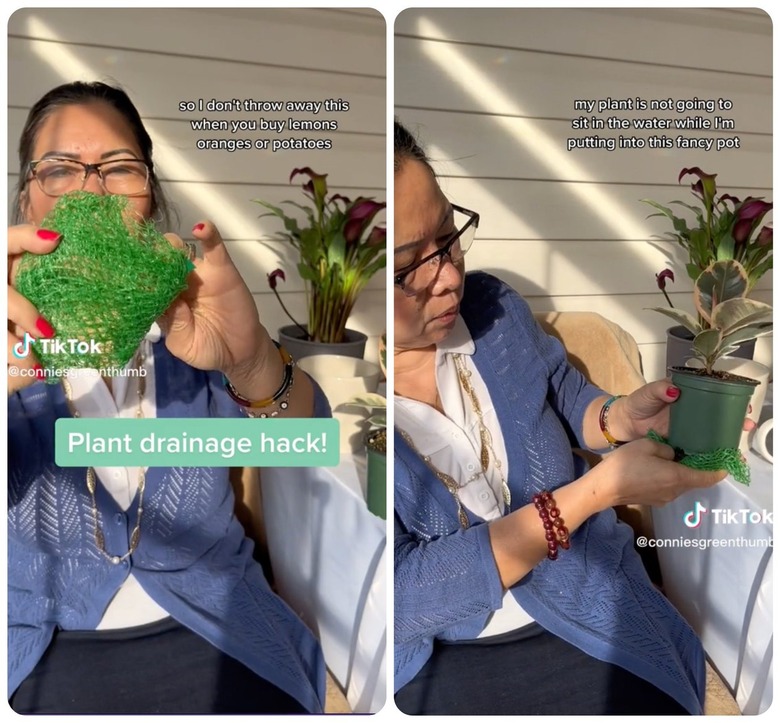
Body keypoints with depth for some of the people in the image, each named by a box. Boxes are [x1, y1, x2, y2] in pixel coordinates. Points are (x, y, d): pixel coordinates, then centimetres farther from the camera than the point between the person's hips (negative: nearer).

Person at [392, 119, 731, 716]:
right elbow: (406, 597, -22)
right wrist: (600, 489, -24)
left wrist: (623, 416, -12)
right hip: (438, 655, -2)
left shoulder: (490, 306, -6)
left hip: (590, 601, 3)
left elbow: (566, 397, 11)